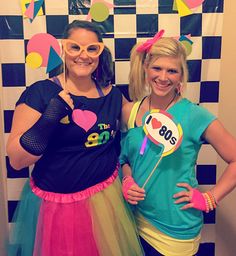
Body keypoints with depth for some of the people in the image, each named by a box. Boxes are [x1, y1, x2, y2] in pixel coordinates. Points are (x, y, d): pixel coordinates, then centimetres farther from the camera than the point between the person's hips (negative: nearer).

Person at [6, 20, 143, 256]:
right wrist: (51, 116, -26)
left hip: (106, 200, 4)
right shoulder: (40, 93, -12)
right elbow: (17, 160, -17)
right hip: (55, 206, -3)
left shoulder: (112, 95, 0)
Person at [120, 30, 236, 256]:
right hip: (137, 221, 4)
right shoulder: (129, 112, -5)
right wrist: (127, 182, -8)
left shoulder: (195, 116, -17)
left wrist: (209, 198, -13)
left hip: (176, 230, -3)